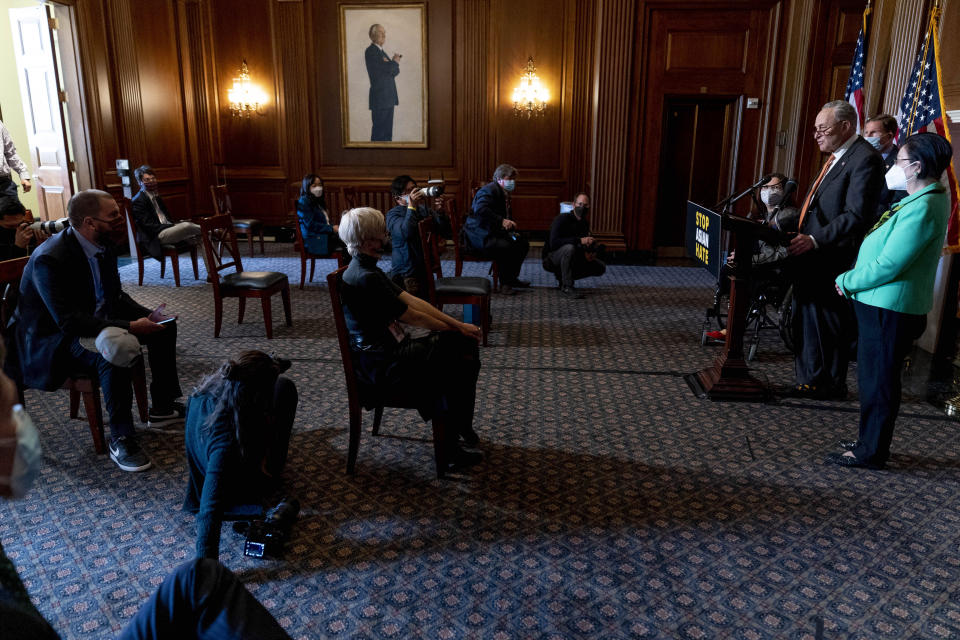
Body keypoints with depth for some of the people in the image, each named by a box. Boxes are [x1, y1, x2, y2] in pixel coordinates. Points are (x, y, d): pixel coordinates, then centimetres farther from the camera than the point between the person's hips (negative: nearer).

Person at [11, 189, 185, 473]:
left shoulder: (104, 245, -2)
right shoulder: (49, 260, -28)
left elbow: (115, 295, 8)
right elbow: (69, 321, -33)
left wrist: (147, 315, -10)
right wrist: (129, 326, -35)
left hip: (97, 320, 9)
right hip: (55, 338, -9)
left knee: (164, 326, 2)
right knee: (114, 351, -37)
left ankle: (163, 406, 13)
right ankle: (121, 438, -23)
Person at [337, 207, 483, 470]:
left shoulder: (369, 270, 10)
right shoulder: (365, 278, -21)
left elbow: (412, 300, 7)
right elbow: (413, 316, -15)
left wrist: (457, 325, 0)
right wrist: (455, 330, -2)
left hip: (389, 351, 10)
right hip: (380, 364, -10)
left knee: (465, 344, 2)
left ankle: (461, 426, 16)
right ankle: (450, 449, 4)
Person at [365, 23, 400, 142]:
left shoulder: (381, 51, 21)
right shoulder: (370, 51, -7)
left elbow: (395, 71, 15)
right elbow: (388, 69, -16)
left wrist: (393, 63, -6)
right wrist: (395, 62, 4)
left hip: (389, 98, 9)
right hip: (380, 98, -9)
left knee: (387, 132, 10)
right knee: (379, 133, -8)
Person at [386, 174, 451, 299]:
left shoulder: (426, 211, 7)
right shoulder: (393, 214, -6)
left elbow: (447, 233, -1)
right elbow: (405, 233, -27)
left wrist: (439, 211, -14)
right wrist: (411, 206, -24)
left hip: (427, 269, 5)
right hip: (406, 275, -5)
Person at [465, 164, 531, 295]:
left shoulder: (505, 193, 15)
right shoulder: (489, 190, -16)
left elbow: (506, 215, 27)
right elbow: (480, 210, -34)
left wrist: (510, 224, 6)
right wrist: (501, 221, -37)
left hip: (494, 232, 10)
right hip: (480, 234, -10)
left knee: (523, 244, 5)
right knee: (506, 247, -31)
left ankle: (512, 278, 18)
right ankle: (504, 284, -15)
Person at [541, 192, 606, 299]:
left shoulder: (585, 223, 5)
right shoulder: (562, 219, -19)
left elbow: (584, 245, 17)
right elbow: (553, 243, -33)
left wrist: (587, 253, -8)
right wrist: (579, 240, -36)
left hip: (573, 260, 8)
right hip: (551, 259, -7)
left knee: (601, 268, 1)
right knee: (569, 247, -38)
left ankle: (562, 275, 7)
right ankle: (566, 286, -26)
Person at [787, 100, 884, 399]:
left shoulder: (865, 159, -14)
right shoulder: (835, 158, 17)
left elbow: (856, 216, -22)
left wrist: (814, 240, -25)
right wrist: (800, 234, 10)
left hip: (832, 262, -10)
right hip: (810, 256, 10)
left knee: (830, 324, 3)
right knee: (806, 319, 15)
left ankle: (833, 385, 19)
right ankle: (809, 381, 28)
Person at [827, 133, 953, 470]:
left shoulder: (922, 208, -22)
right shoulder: (931, 197, 11)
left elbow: (887, 266, -24)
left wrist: (847, 281, -10)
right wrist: (854, 277, 9)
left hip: (889, 309, -10)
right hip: (884, 303, 10)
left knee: (878, 380, 1)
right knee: (874, 377, 18)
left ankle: (871, 452, 13)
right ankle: (870, 441, 31)